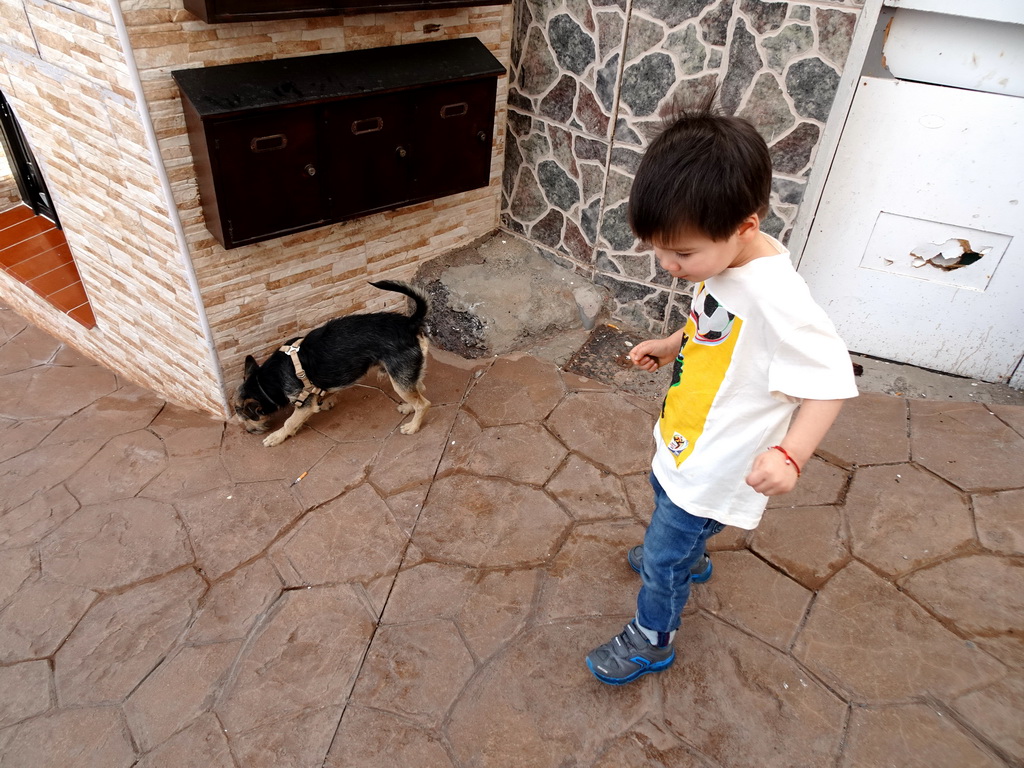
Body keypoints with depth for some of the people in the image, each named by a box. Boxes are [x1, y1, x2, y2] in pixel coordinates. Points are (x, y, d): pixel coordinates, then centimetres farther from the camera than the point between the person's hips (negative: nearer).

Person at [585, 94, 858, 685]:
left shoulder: (776, 297, -34)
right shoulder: (725, 261, -8)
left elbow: (831, 379, -29)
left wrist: (790, 453, -41)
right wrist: (671, 346, 5)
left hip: (717, 462, -9)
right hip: (686, 440, 9)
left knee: (662, 556, 10)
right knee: (669, 500, 34)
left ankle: (652, 639, 38)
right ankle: (690, 558, 65)